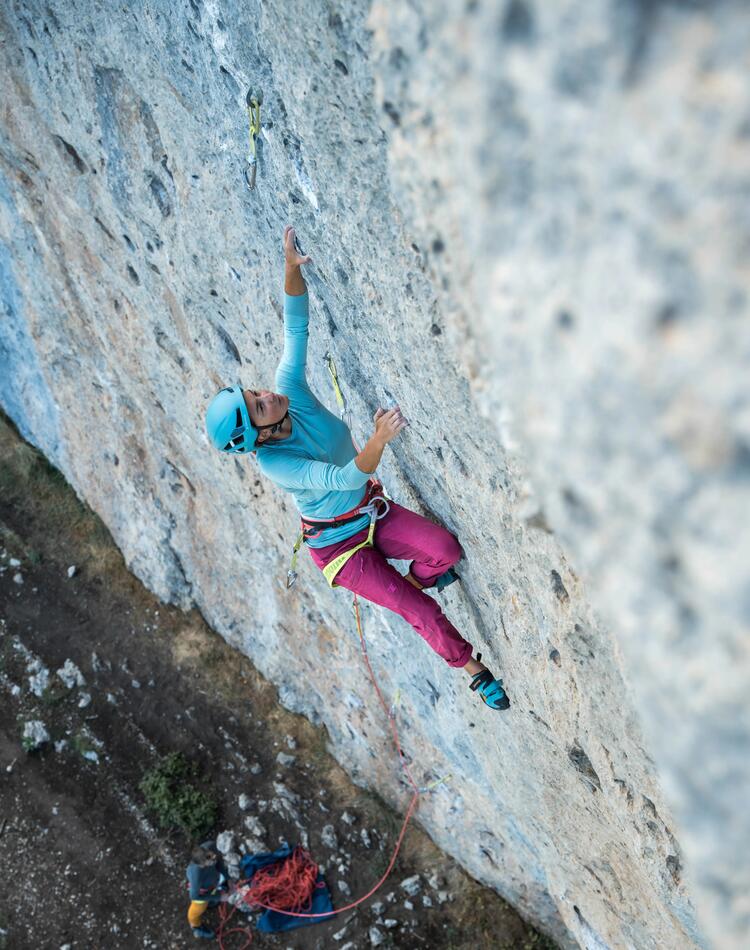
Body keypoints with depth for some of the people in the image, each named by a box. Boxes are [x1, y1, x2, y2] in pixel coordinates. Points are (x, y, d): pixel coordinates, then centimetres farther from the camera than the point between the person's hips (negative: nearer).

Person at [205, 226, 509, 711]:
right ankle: (474, 668, 18)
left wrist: (293, 267, -30)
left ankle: (412, 577, 18)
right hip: (339, 547, -5)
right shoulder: (272, 463, -31)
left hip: (373, 512, 5)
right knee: (420, 610, -8)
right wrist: (379, 439, -59)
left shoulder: (289, 387, -17)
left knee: (446, 549, -17)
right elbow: (344, 478, -41)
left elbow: (296, 325, -14)